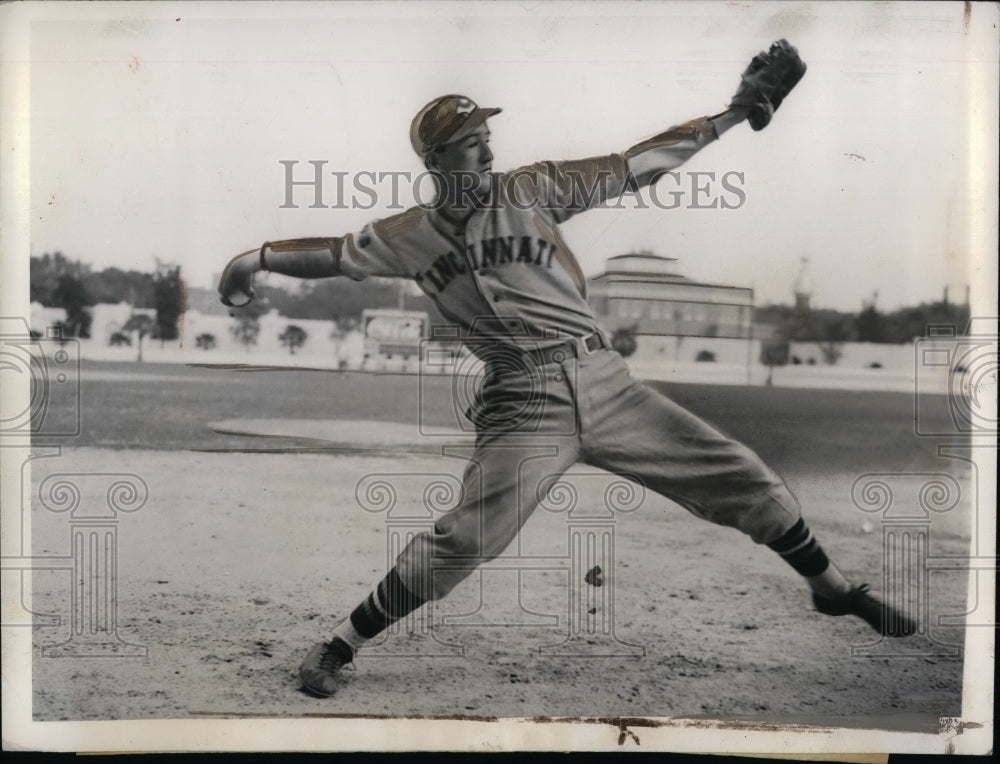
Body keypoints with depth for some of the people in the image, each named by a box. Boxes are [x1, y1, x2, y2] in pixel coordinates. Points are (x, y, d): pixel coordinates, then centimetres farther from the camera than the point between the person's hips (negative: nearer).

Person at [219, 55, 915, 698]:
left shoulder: (533, 189, 6)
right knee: (463, 541, -18)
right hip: (523, 408, -2)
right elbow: (335, 252, 10)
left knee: (743, 477, 5)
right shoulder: (412, 235, 6)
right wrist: (260, 256, -6)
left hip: (607, 385, 3)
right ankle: (341, 645, 1)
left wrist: (734, 114, 5)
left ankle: (832, 587, 28)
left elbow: (634, 167, 6)